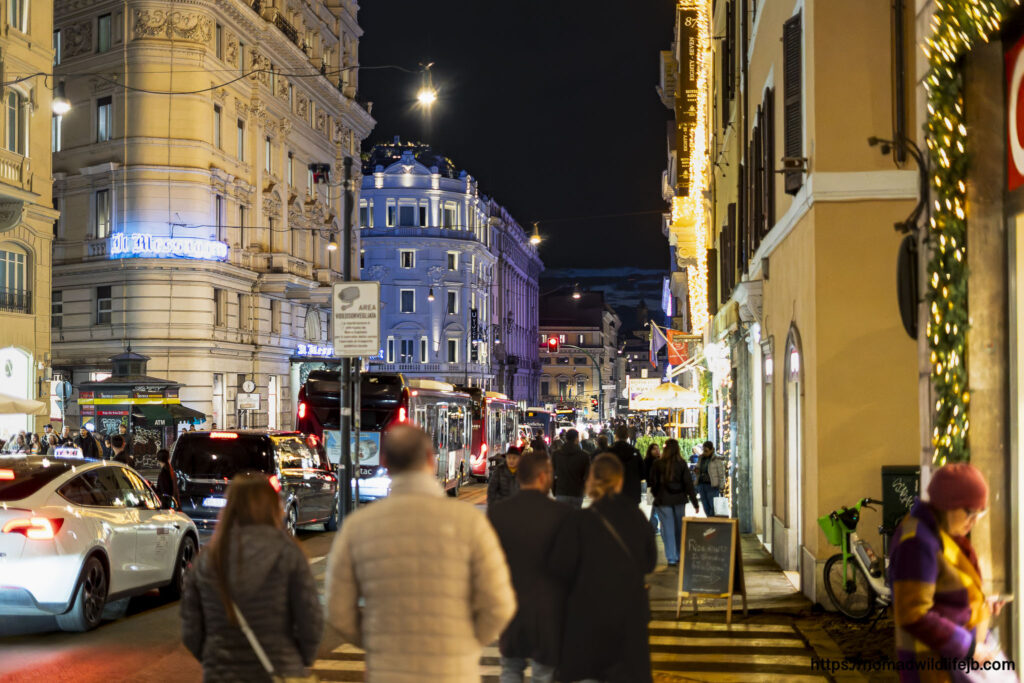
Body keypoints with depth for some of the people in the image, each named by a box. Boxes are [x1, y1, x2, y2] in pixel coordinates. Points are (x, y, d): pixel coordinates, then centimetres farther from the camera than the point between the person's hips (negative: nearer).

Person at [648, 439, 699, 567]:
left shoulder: (658, 464, -8)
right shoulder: (682, 464, -6)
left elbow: (653, 483, -2)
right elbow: (689, 483, -5)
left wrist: (657, 496, 16)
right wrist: (695, 502, 0)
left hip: (663, 500, -1)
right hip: (679, 500, 1)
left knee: (668, 529, 3)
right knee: (679, 528, 15)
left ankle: (671, 558, 0)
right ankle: (679, 556, 24)